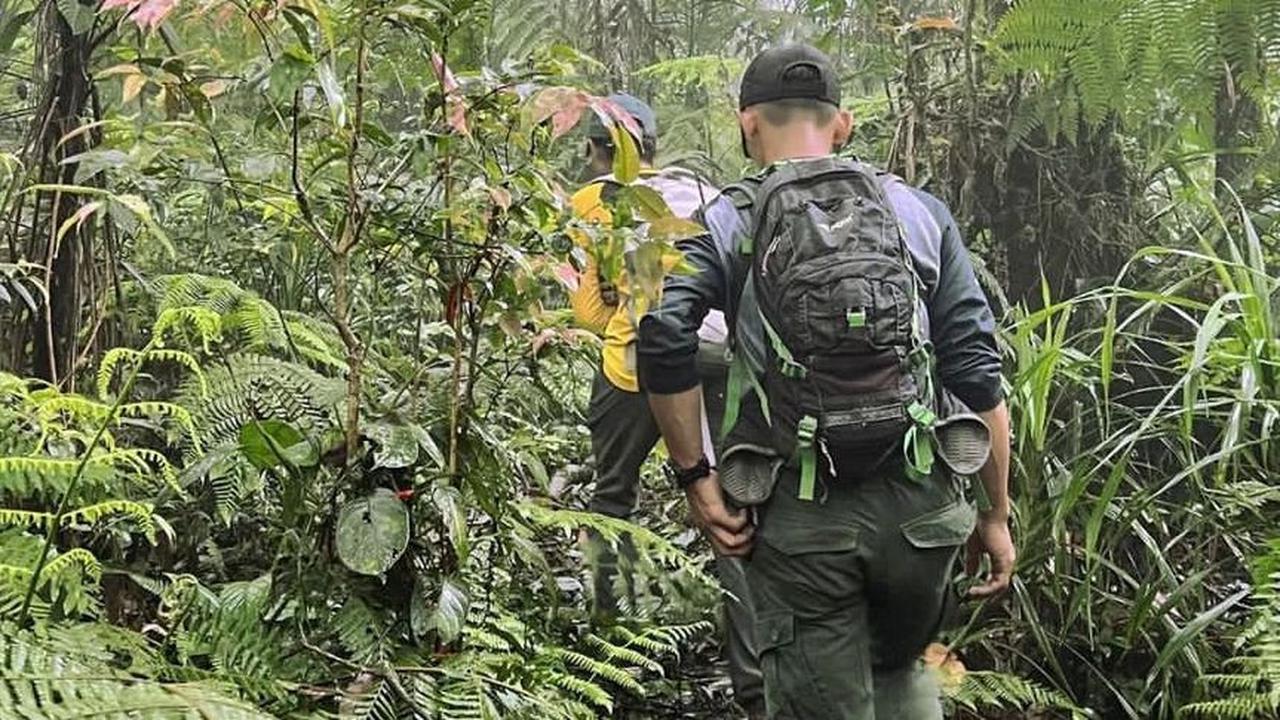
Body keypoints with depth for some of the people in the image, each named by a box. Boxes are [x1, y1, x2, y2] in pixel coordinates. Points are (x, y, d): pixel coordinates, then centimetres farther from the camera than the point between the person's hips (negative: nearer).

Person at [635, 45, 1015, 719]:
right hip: (918, 507, 2)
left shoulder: (725, 222, 2)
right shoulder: (919, 213, 8)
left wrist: (695, 477, -7)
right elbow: (977, 370, 3)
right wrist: (995, 514, 9)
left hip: (798, 517, -2)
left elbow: (662, 336, -16)